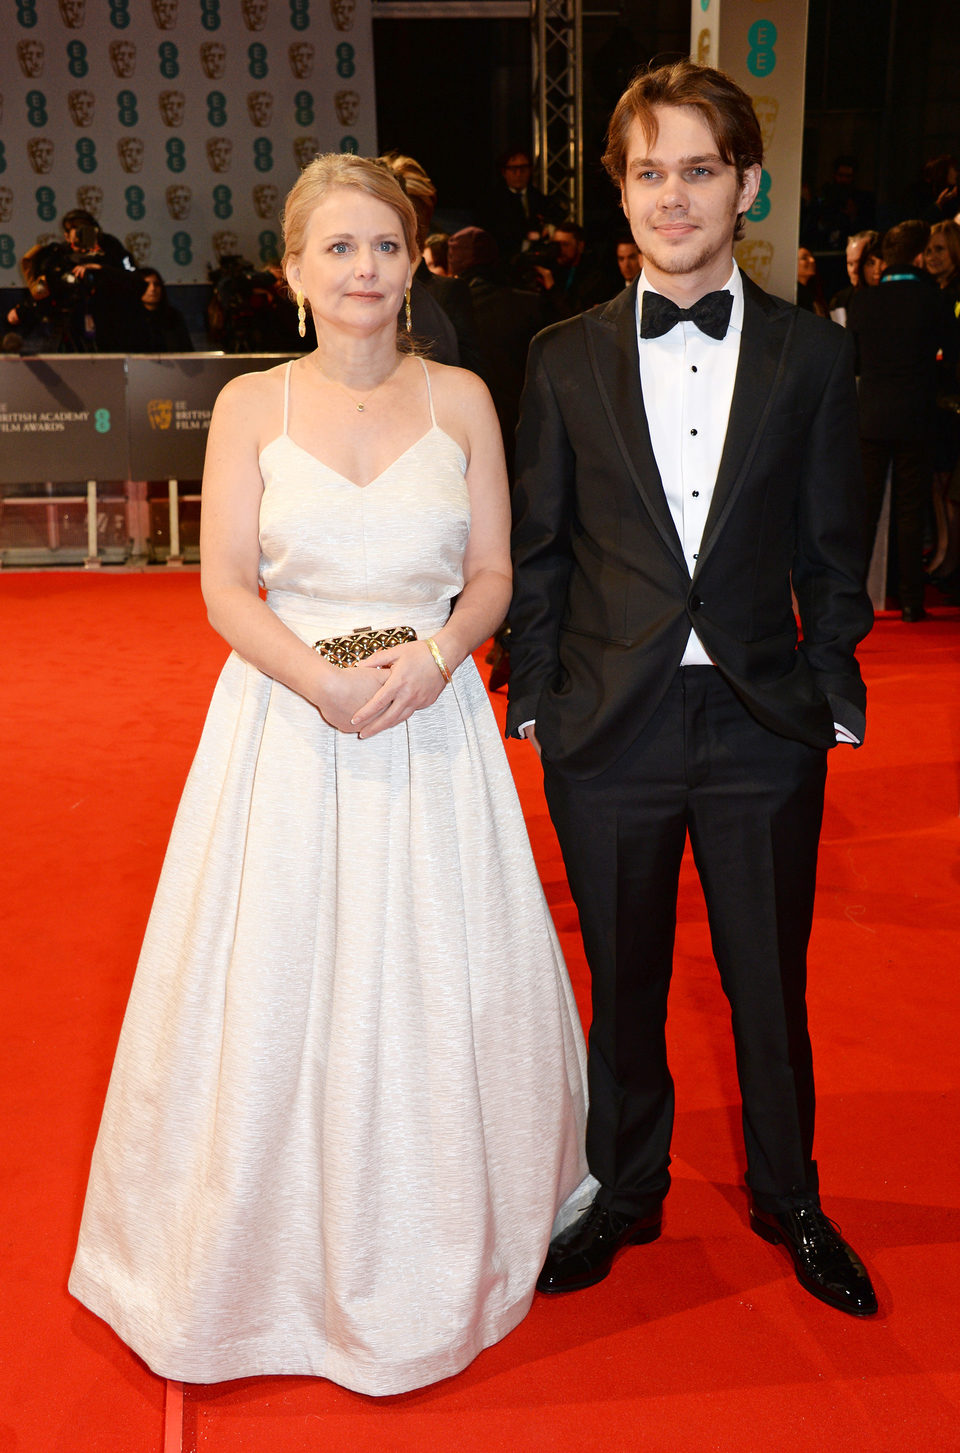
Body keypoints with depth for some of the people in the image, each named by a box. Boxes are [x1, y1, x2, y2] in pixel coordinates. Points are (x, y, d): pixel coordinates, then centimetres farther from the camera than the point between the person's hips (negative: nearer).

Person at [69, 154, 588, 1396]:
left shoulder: (462, 400, 6)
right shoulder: (251, 406, 3)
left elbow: (493, 573, 5)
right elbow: (226, 588, -2)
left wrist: (434, 655, -16)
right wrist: (323, 679, -18)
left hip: (432, 726, 1)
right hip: (287, 725, 0)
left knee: (440, 989, 7)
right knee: (279, 987, 5)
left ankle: (440, 1251, 31)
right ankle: (283, 1254, 29)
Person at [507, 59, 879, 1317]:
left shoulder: (812, 354, 3)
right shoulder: (567, 358, 3)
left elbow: (830, 550, 4)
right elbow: (537, 548, 4)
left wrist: (836, 696, 1)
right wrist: (534, 700, 1)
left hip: (765, 728, 0)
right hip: (612, 729, 0)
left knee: (770, 985, 13)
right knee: (624, 985, 14)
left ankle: (789, 1200, 38)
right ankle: (624, 1193, 37)